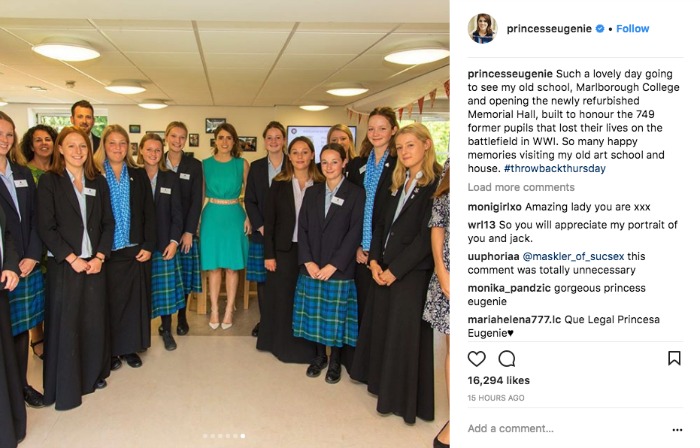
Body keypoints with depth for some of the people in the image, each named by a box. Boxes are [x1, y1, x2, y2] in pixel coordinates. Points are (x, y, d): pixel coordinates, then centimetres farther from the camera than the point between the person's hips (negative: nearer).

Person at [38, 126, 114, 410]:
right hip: (64, 266, -3)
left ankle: (93, 374, 27)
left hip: (95, 264, 4)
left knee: (95, 322, 9)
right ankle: (65, 387, 15)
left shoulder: (98, 182, 8)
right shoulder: (49, 182, -4)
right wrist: (72, 259, -13)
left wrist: (99, 257, -5)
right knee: (65, 325, 2)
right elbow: (46, 228, -8)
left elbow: (108, 223, 7)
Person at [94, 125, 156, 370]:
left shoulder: (138, 175, 7)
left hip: (135, 249, 2)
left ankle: (129, 347, 21)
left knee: (135, 298, 6)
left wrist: (148, 245, -2)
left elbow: (149, 212, 5)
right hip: (106, 251, -2)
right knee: (110, 300, 5)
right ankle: (110, 350, 19)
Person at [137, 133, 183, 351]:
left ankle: (166, 329, 20)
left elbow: (176, 212, 4)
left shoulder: (171, 178, 5)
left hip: (164, 243, 1)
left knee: (166, 287, 5)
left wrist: (174, 241, -4)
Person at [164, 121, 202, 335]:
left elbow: (196, 200, -3)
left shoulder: (194, 165, 1)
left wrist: (189, 231, -9)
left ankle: (182, 318, 18)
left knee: (185, 274, 4)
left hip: (185, 229, -1)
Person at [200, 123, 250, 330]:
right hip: (212, 216, 1)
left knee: (232, 266, 6)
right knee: (213, 266, 6)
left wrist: (248, 217, -6)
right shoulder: (205, 164, 3)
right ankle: (214, 310, 17)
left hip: (234, 216, 0)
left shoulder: (242, 164, 1)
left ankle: (229, 311, 17)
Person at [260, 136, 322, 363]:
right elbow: (269, 221, 0)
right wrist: (269, 254, -4)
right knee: (282, 297, 8)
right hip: (285, 250, 0)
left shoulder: (321, 185, 0)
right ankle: (282, 344, 25)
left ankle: (307, 346, 23)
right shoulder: (279, 183, 1)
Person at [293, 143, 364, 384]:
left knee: (336, 316, 5)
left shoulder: (355, 193, -4)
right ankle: (319, 356, 28)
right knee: (315, 314, 10)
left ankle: (335, 361, 22)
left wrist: (333, 265, -13)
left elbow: (355, 233, -9)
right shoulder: (312, 192, 9)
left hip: (339, 269, -3)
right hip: (311, 268, 4)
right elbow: (302, 229, 6)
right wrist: (308, 261, -7)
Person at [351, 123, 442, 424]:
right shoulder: (399, 182, 12)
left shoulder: (436, 184, -13)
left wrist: (396, 269, -15)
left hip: (412, 271, -7)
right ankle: (382, 381, 36)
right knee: (380, 324, 15)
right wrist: (374, 260, 0)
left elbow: (427, 236, -18)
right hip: (385, 268, 7)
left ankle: (404, 397, 21)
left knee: (404, 331, 3)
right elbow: (382, 223, 12)